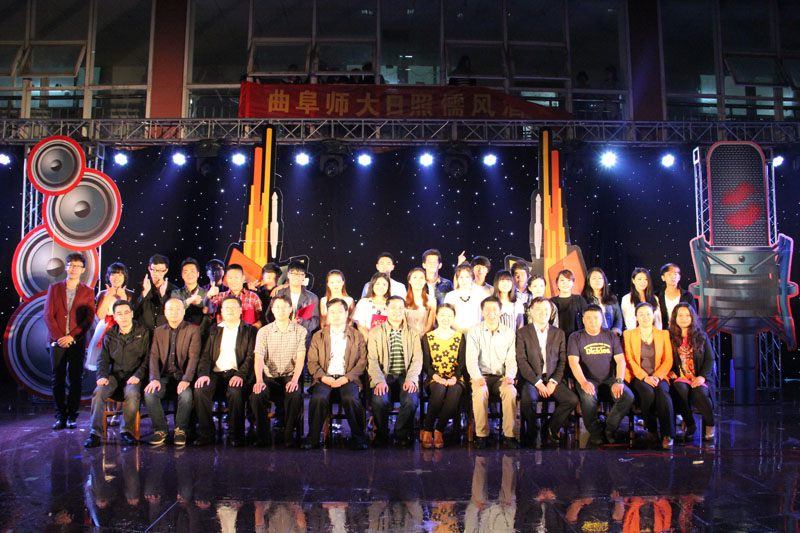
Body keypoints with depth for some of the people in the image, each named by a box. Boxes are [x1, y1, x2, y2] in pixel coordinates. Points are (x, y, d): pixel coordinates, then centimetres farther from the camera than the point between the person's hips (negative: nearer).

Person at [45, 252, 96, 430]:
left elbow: (89, 318, 0)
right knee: (57, 379, 2)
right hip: (58, 340, 1)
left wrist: (72, 336, -11)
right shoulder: (54, 288, 10)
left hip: (77, 341, -1)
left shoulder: (88, 292, 7)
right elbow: (48, 315, 3)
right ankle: (60, 416, 9)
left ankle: (72, 416, 7)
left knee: (76, 379, 0)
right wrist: (58, 337, -8)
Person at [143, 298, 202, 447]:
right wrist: (154, 379, -13)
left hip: (183, 375, -3)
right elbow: (154, 356, 5)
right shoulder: (158, 331, 15)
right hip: (165, 375, 3)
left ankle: (181, 430, -9)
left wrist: (186, 380, -21)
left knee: (186, 395, -33)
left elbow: (194, 356, -7)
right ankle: (161, 429, -5)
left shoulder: (193, 330, 4)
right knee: (149, 394, -26)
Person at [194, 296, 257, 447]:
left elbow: (251, 356, 1)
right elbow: (206, 355, 12)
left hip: (237, 373, -3)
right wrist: (203, 373, -8)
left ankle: (236, 435, -21)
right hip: (216, 373, 3)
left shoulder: (250, 331, 13)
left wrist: (240, 375, -16)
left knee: (235, 391, -35)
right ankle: (206, 433, -17)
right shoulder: (214, 330, 22)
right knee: (200, 390, -28)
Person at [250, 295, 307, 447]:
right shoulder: (264, 331, 7)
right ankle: (262, 435, -10)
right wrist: (259, 380, -23)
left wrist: (294, 379, -23)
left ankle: (289, 435, -15)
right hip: (269, 377, 1)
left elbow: (300, 359, -5)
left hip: (290, 376, -1)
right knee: (257, 395, -29)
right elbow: (259, 359, -5)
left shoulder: (300, 331, 3)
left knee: (295, 395, -33)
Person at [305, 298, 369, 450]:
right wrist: (323, 377, -10)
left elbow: (362, 361, 5)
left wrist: (346, 378, -10)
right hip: (325, 378, 1)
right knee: (319, 398, -31)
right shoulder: (318, 336, 16)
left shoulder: (357, 336, 13)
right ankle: (313, 438, -17)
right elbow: (312, 362, 9)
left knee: (350, 398, -32)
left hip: (348, 379, -1)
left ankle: (358, 437, -17)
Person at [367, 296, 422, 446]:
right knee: (380, 400, -30)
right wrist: (379, 381, -18)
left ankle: (402, 434, -4)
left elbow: (417, 359, 4)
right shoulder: (375, 332, 8)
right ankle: (381, 434, -4)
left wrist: (411, 379, -14)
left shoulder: (413, 333, 13)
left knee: (411, 400, -28)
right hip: (384, 376, -1)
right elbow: (372, 360, -1)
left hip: (405, 376, 1)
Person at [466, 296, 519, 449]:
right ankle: (481, 435, -25)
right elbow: (471, 359, -6)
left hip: (501, 377, 1)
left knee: (510, 391, -31)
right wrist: (477, 377, -24)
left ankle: (509, 435, -24)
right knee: (480, 391, -34)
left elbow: (511, 359, 4)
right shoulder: (475, 331, 4)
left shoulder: (509, 333, 9)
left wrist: (510, 376, -17)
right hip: (481, 376, -1)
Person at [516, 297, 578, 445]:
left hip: (553, 379, 3)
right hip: (531, 378, -3)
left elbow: (563, 361, 9)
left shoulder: (559, 334, 15)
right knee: (528, 399, -34)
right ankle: (531, 433, -7)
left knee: (572, 399, -22)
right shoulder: (522, 333, 5)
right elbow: (522, 361, -4)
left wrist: (553, 382, -7)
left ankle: (550, 430, -1)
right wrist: (537, 382, -13)